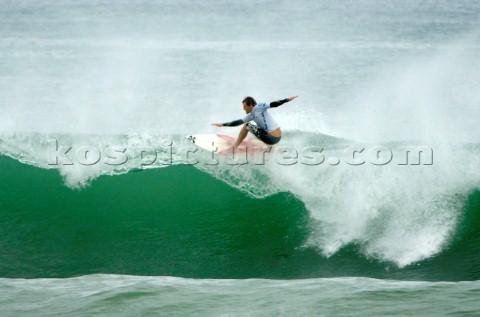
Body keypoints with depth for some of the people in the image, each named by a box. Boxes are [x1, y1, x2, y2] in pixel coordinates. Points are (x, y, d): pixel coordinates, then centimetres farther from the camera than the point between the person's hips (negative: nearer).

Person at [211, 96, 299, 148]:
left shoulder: (258, 107, -6)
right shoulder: (251, 116, 17)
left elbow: (273, 104, -13)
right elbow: (238, 122, 20)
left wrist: (287, 100, -23)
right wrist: (222, 125, 18)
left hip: (271, 138, -9)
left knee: (246, 126, 1)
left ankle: (234, 147, 12)